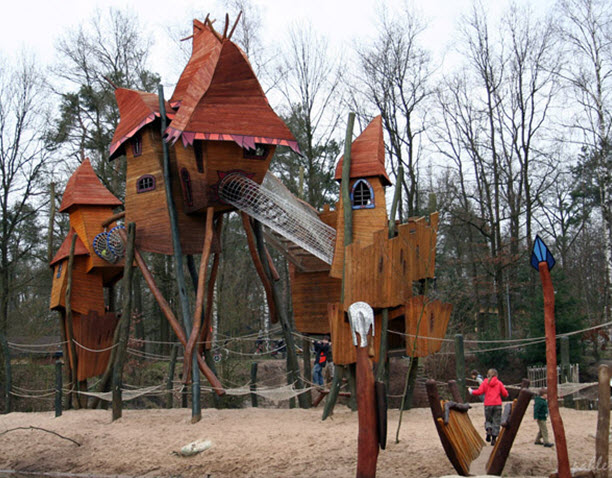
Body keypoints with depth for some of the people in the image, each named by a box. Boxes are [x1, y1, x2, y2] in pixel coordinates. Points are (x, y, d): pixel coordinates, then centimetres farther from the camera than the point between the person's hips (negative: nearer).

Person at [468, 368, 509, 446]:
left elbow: (479, 392, -4)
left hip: (488, 405, 0)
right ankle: (494, 439, -2)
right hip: (497, 404, 0)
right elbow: (505, 394, 3)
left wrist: (471, 391, 13)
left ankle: (488, 430, -14)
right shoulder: (499, 383, 5)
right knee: (496, 422, 5)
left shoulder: (485, 382, 4)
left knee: (488, 420, 16)